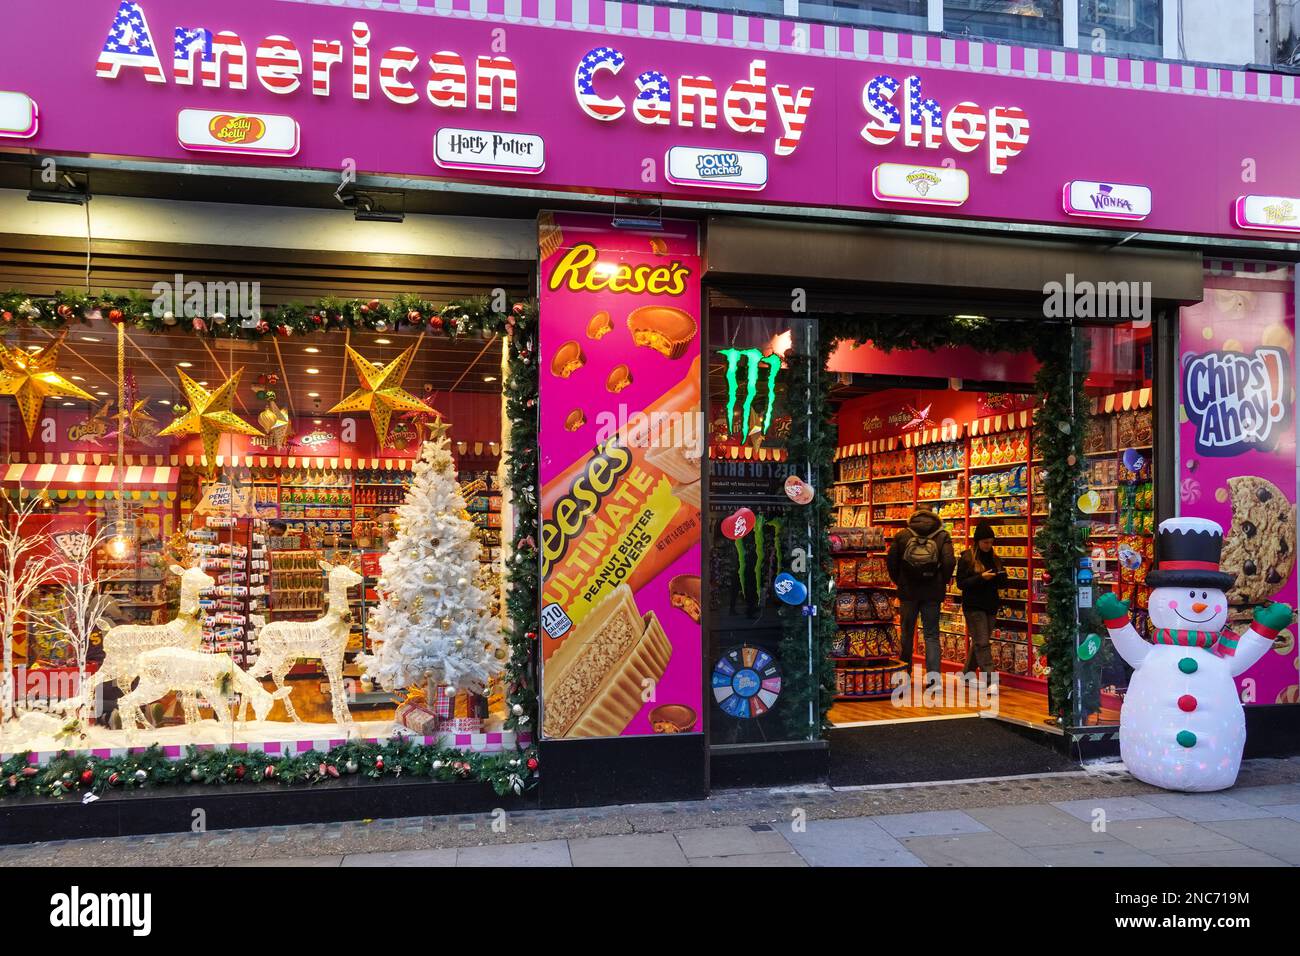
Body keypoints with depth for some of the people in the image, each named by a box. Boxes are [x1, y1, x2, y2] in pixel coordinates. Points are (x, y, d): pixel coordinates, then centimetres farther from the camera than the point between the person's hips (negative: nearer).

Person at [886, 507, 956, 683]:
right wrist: (942, 582, 3)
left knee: (906, 633, 14)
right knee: (932, 634, 6)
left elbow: (891, 561, -3)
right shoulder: (943, 536, -2)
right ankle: (933, 671, -7)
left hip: (908, 591, 1)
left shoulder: (902, 535, 0)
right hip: (932, 592, -1)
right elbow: (949, 562, -12)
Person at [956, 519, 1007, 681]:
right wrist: (981, 577, -21)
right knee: (982, 643, -8)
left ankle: (968, 673, 24)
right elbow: (960, 583, -10)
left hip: (990, 606, 6)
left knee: (978, 642, 11)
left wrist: (1001, 575, -9)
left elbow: (1001, 583, 13)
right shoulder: (967, 558, -6)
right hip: (973, 606, -6)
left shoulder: (995, 558, 9)